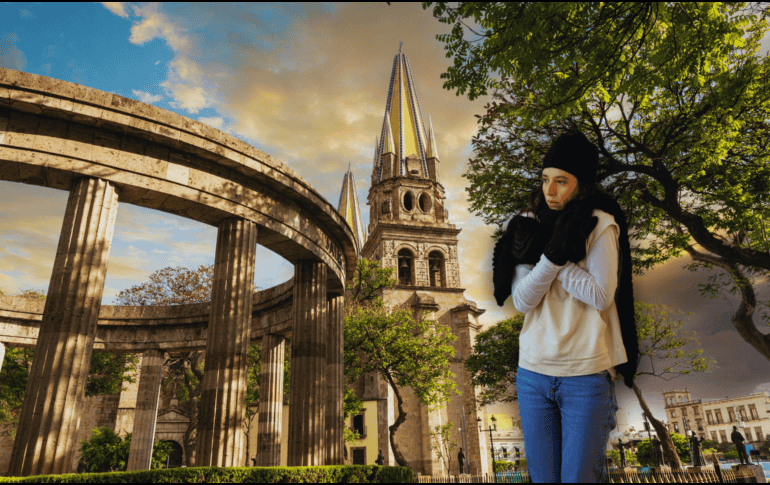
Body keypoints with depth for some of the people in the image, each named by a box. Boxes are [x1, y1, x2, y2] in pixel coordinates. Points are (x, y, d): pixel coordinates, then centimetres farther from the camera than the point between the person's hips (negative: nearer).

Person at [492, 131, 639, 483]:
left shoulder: (600, 225, -5)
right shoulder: (530, 226, 4)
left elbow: (601, 296, -15)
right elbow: (521, 301, -5)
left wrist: (550, 254, -14)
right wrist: (552, 253, -19)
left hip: (586, 374, -3)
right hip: (532, 372, 4)